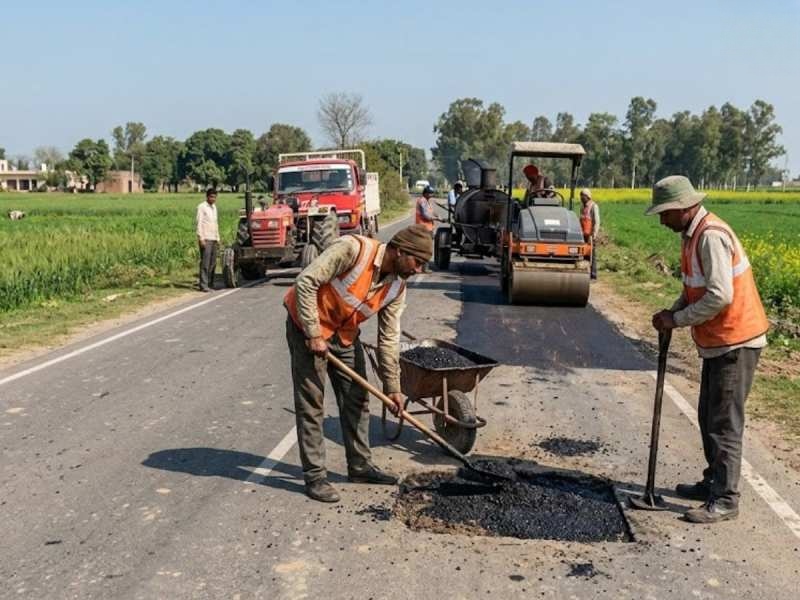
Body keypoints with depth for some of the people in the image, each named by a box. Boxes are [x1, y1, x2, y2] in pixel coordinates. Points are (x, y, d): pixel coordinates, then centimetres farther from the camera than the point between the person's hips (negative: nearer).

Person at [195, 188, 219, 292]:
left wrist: (217, 238, 19)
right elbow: (198, 223, -11)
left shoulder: (214, 207, 18)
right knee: (205, 262, -10)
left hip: (213, 239, 8)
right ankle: (203, 285, -10)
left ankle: (209, 283, 17)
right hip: (205, 239, -8)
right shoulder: (202, 207, -6)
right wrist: (201, 238, -18)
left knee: (213, 263, 9)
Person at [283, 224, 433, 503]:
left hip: (345, 334, 7)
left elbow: (389, 337, -1)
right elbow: (306, 282, -28)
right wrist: (313, 334, -26)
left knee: (357, 399, 11)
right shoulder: (353, 249, -28)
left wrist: (392, 386, -1)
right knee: (311, 403, -4)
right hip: (308, 327, -7)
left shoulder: (396, 287, -6)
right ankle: (314, 475, 6)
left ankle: (360, 465, 25)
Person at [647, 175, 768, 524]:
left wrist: (677, 319, -17)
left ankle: (725, 501, 5)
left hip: (735, 342, -10)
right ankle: (713, 483, 31)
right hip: (718, 342, 10)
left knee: (724, 424, -4)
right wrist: (674, 311, 0)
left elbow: (720, 297, -27)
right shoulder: (692, 234, 10)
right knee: (708, 417, 18)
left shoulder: (711, 236, -21)